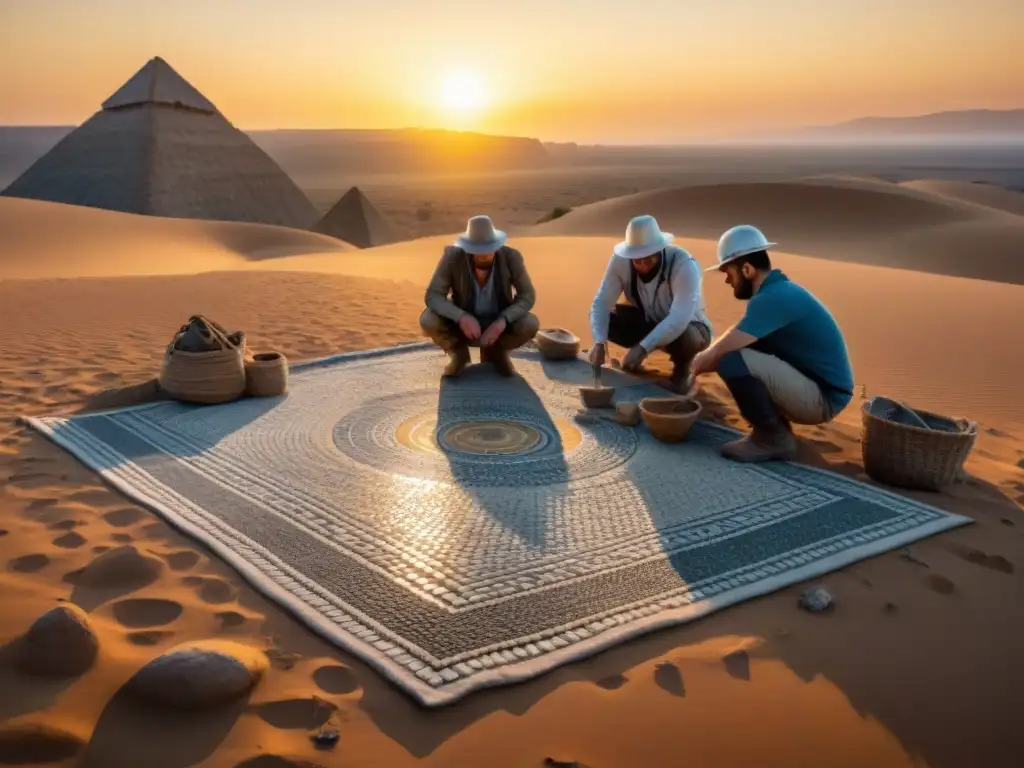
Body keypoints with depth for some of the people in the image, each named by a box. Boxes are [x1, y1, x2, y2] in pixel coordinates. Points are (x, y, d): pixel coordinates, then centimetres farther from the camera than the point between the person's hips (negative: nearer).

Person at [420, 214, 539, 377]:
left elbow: (528, 296, -16)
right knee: (428, 320, -29)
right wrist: (461, 317, -41)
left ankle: (495, 351, 3)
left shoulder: (511, 257, -23)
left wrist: (502, 321, -34)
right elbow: (433, 296, -23)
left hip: (498, 324, 1)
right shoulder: (453, 256, -24)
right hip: (464, 323, -1)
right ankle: (458, 352, 2)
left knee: (531, 324, -29)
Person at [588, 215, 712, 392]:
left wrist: (643, 348, -49)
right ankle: (636, 360, 7)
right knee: (608, 318, -21)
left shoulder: (684, 266, -33)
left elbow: (679, 319, -42)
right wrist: (599, 342, -37)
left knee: (684, 336, -39)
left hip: (687, 327, -4)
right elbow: (601, 303, -20)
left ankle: (682, 371, -4)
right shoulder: (621, 261, -21)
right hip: (650, 322, 4)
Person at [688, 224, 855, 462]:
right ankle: (775, 428, 12)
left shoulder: (772, 299, -22)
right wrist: (699, 365, 8)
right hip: (813, 385, 10)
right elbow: (728, 345, 18)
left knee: (733, 362, -25)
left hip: (823, 397, -10)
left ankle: (773, 438, -8)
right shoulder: (777, 290, 10)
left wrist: (693, 368, -4)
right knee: (737, 350, 14)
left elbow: (719, 351, -24)